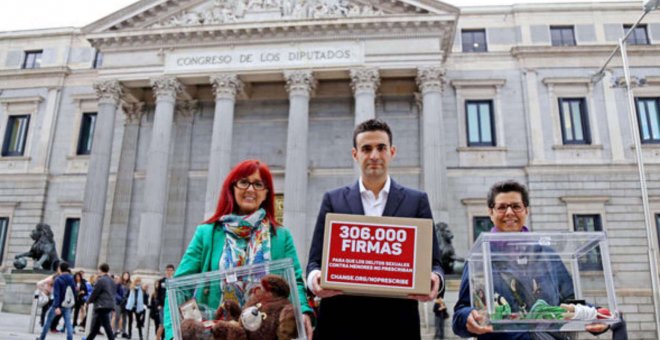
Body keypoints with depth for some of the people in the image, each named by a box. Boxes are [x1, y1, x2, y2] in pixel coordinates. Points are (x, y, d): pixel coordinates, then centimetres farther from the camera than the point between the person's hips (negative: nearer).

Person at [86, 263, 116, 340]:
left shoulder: (100, 280, -11)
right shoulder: (111, 281, 15)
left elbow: (94, 293, -9)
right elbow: (113, 292, 15)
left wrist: (89, 301, 9)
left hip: (102, 306, -8)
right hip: (110, 305, 8)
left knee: (106, 326, -9)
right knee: (95, 326, 18)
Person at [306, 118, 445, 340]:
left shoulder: (417, 200, 8)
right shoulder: (333, 200, 8)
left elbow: (432, 261, 5)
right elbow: (316, 260, 6)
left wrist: (435, 280, -17)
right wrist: (314, 277, -16)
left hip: (397, 322, 0)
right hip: (341, 321, 0)